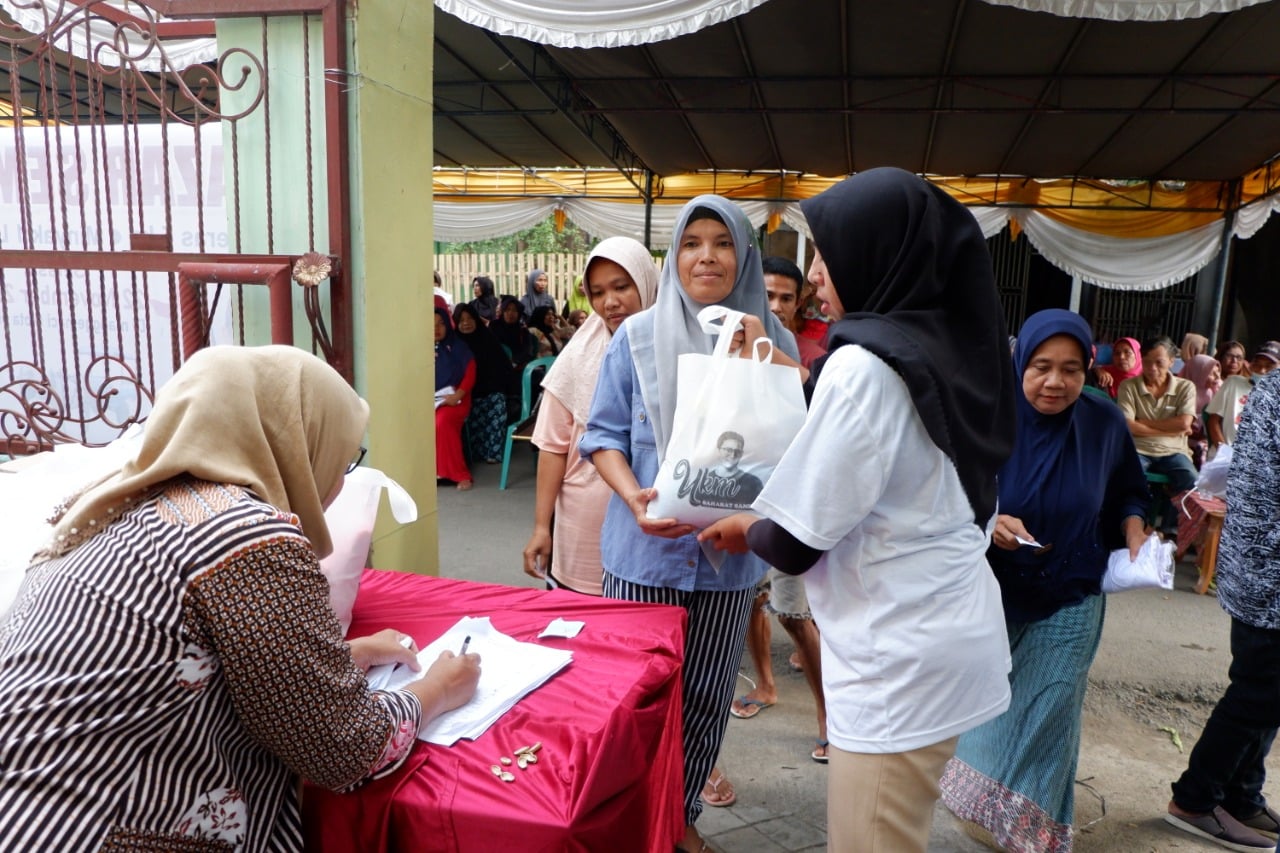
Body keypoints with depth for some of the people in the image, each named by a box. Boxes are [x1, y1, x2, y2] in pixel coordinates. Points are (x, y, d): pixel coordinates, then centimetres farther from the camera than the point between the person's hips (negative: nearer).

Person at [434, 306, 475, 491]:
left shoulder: (458, 347, 7)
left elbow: (470, 374, 0)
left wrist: (458, 395, -15)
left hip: (454, 398, -2)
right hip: (430, 399, 2)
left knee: (443, 422, -33)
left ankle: (460, 474, -24)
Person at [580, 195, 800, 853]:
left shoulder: (770, 341, 2)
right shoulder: (638, 336, -2)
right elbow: (602, 433, -1)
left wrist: (759, 362, -16)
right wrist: (634, 497, -18)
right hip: (644, 547, -1)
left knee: (705, 695, 15)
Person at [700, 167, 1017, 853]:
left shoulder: (865, 363, -20)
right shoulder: (952, 353, 6)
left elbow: (798, 538, -18)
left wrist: (746, 528, 3)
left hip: (899, 662, -9)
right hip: (949, 638, 9)